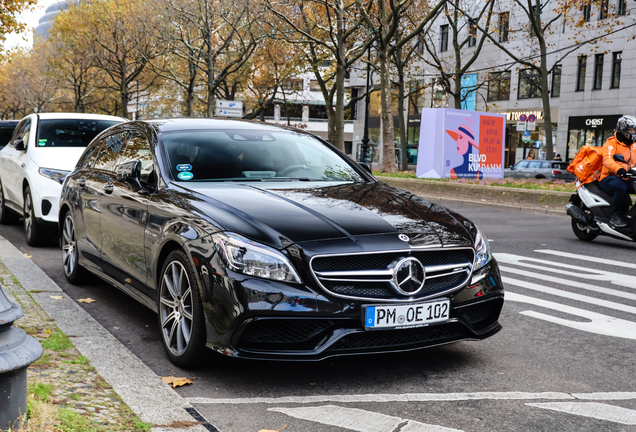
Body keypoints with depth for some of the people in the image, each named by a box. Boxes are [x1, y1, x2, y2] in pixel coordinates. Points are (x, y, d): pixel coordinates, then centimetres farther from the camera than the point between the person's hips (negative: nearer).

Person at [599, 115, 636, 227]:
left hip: (626, 179, 7)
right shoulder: (612, 142, -6)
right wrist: (618, 169, -42)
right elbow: (607, 159, -23)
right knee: (621, 188, -37)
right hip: (609, 178, -7)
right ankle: (616, 215, -22)